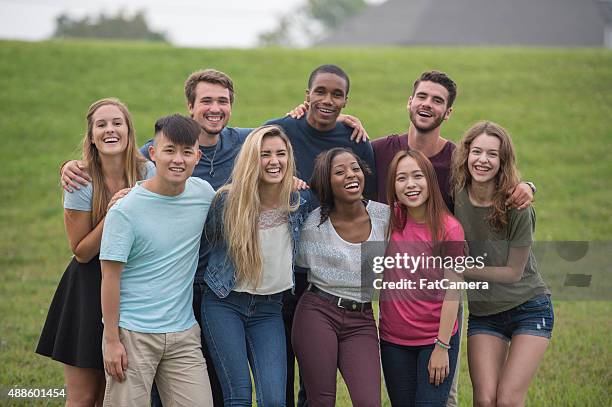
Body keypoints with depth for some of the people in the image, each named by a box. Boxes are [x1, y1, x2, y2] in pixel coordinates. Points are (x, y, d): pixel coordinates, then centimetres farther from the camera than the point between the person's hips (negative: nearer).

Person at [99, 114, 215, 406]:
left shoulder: (204, 193, 3)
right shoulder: (125, 210, -11)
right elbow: (111, 278, -9)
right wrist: (112, 340, -10)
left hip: (184, 332, 4)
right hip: (132, 334, -4)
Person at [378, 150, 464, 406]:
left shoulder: (449, 228, -10)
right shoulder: (389, 219, -1)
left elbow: (451, 293, -11)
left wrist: (442, 347, -13)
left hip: (436, 339, -3)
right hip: (393, 341, 3)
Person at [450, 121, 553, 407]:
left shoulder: (517, 208, -19)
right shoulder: (454, 198, -8)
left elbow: (513, 272, -12)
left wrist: (460, 269, -15)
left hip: (529, 310, -3)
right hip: (483, 313, 3)